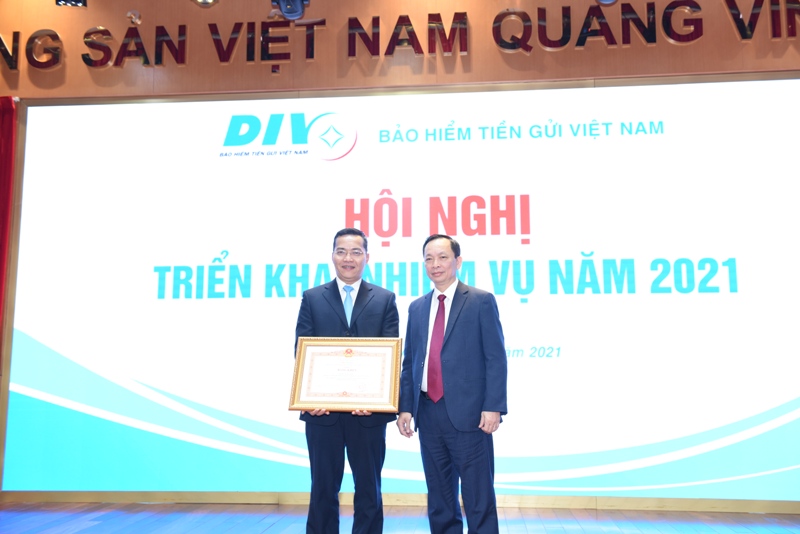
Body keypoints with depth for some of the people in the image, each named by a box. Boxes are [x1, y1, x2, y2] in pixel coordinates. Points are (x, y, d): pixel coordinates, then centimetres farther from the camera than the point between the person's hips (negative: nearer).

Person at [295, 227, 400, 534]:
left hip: (368, 409, 0)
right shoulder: (312, 298, 7)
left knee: (369, 488, 10)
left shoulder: (385, 299, 6)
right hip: (323, 409, 0)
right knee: (323, 488, 11)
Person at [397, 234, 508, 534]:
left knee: (478, 498, 2)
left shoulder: (481, 301, -1)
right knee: (439, 499, 14)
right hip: (428, 412, 5)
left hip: (467, 413, -5)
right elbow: (409, 362, 13)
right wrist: (405, 407, 5)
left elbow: (496, 359, -6)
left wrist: (493, 407, -14)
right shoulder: (417, 307, 13)